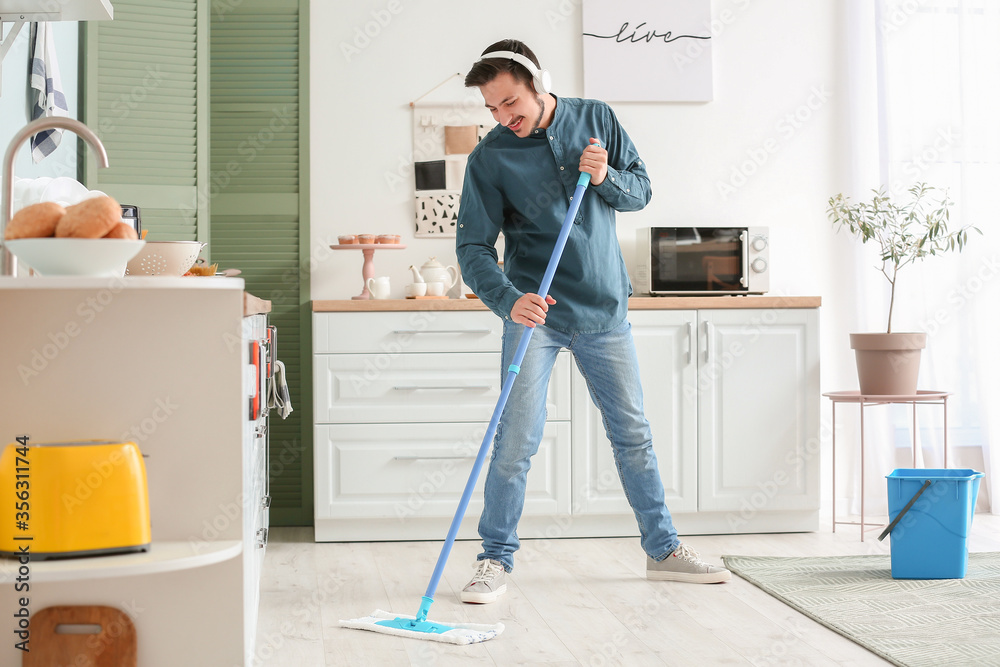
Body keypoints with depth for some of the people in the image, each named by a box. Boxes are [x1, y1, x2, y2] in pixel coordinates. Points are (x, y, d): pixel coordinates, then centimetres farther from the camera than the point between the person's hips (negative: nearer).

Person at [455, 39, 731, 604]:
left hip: (605, 309, 3)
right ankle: (496, 561, 3)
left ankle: (663, 548, 24)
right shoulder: (489, 158, -8)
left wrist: (606, 178, -15)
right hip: (535, 311, -3)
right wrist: (510, 300, -29)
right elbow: (473, 247, -11)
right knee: (517, 438, -10)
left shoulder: (596, 119, 1)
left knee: (633, 432, 11)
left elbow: (641, 191, 7)